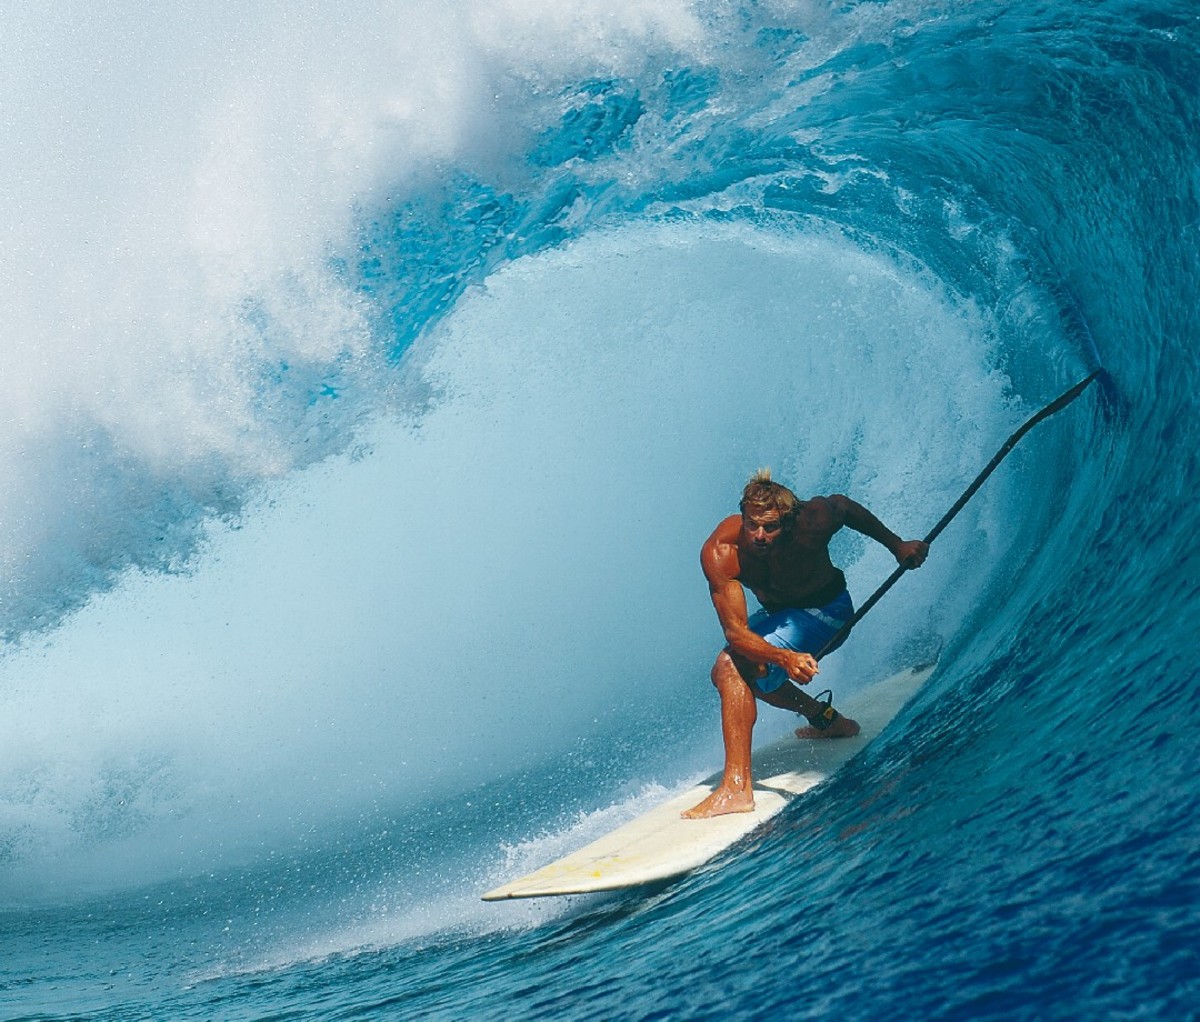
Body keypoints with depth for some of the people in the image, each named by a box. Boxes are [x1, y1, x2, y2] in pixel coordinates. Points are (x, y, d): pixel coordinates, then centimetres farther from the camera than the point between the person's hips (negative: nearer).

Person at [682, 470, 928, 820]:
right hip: (778, 612, 5)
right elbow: (736, 632, -37)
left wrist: (896, 545, 0)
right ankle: (826, 719, 28)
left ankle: (736, 788, -27)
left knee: (734, 666, -24)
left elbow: (845, 506, -5)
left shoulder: (814, 520, -32)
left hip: (826, 610, -5)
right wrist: (784, 658, -55)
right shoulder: (719, 552, -31)